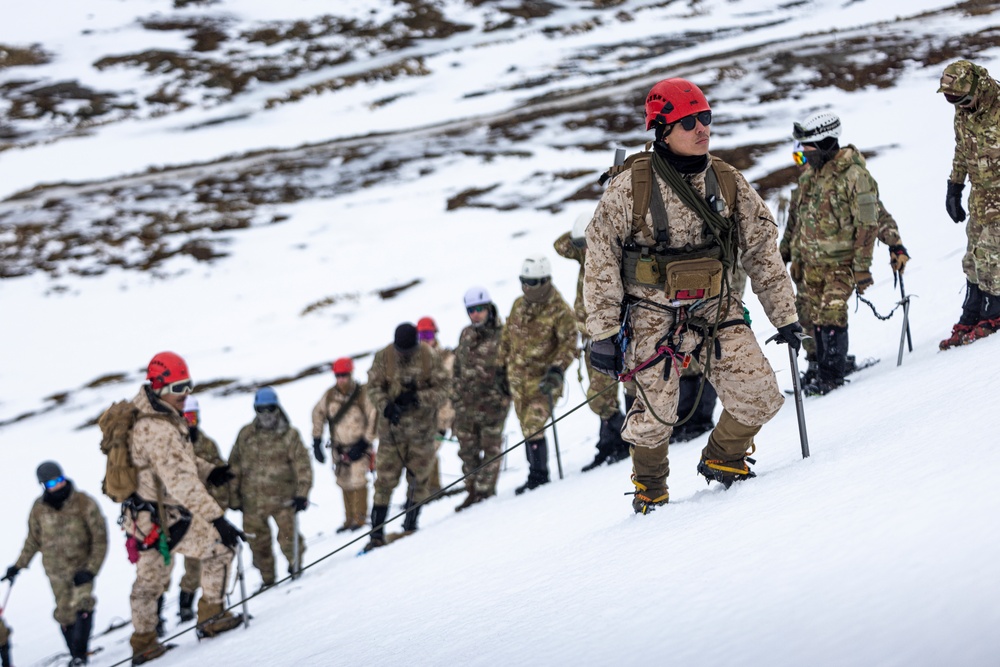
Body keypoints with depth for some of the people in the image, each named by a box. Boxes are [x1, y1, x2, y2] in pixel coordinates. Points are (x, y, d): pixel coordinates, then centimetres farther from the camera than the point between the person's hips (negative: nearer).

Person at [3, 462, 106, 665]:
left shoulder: (84, 503, -14)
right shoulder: (39, 509, -5)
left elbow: (100, 538, -10)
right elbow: (33, 540, 12)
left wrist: (90, 570, -16)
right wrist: (18, 566, 12)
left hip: (82, 564, -3)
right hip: (56, 569, 3)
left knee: (81, 604, -22)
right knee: (65, 614, 3)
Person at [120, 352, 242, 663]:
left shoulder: (141, 412, 6)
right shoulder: (159, 431, -27)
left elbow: (177, 459, 17)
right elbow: (181, 481, -33)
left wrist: (207, 472, 1)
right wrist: (217, 518, -35)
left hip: (142, 516, 10)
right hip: (165, 518, -10)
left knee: (150, 578, 21)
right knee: (220, 546, 2)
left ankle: (143, 643, 31)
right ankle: (210, 616, 7)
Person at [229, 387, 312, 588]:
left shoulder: (289, 435, -4)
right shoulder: (246, 435, 4)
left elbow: (302, 465, -5)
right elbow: (234, 466, 9)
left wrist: (302, 494, -12)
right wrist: (234, 496, 8)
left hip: (283, 498, -3)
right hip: (253, 500, 3)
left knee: (288, 537, -8)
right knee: (258, 541, 9)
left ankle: (295, 564, 22)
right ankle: (267, 578, 26)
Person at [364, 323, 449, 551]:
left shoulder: (429, 357, -9)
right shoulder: (383, 357, -7)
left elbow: (441, 389, -8)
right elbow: (374, 387, -3)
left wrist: (416, 398, -22)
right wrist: (386, 406, -22)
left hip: (422, 427, 0)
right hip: (392, 426, 0)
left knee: (420, 476, 5)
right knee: (385, 478, -2)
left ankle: (410, 526, 22)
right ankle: (377, 533, 3)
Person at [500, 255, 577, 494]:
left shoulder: (559, 310, -11)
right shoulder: (519, 305, 8)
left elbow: (569, 344, -15)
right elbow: (507, 338, 18)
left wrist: (556, 370, -28)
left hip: (543, 379, -7)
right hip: (518, 379, 7)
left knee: (533, 428, -14)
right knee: (527, 428, 11)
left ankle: (538, 477, -4)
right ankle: (536, 474, 21)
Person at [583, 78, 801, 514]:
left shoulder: (728, 183, 2)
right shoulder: (630, 186, -9)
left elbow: (762, 250, 10)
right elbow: (600, 260, -6)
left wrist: (785, 317, 9)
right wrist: (603, 333, -9)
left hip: (717, 310, 3)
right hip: (653, 314, -3)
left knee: (759, 396, -9)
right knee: (656, 412, -8)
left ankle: (722, 461, 20)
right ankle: (649, 489, 21)